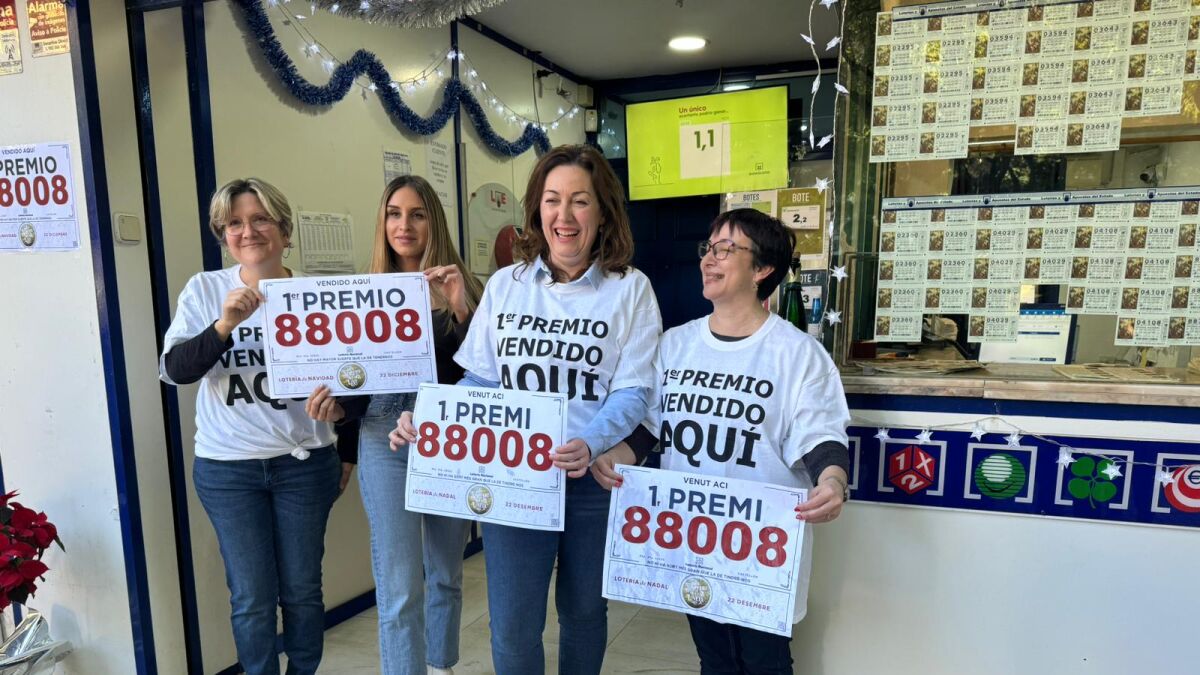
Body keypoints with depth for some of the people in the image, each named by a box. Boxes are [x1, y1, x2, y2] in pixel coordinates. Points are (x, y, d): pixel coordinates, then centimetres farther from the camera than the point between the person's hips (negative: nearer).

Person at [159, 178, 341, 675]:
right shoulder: (204, 289, -2)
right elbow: (173, 370, -12)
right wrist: (224, 326, -27)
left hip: (304, 461, 0)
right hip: (227, 466, 0)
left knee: (302, 590, 12)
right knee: (252, 599, 8)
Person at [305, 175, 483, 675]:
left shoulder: (463, 287, 0)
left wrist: (461, 310, -22)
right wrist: (336, 408, -11)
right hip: (387, 443, 0)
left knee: (445, 574, 17)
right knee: (400, 590, -3)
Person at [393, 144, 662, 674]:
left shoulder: (630, 289, -4)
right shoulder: (504, 285, 3)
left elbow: (632, 390, -11)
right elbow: (480, 380, 7)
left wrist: (590, 444, -29)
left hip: (595, 478, -1)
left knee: (583, 611, 18)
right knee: (512, 627, 4)